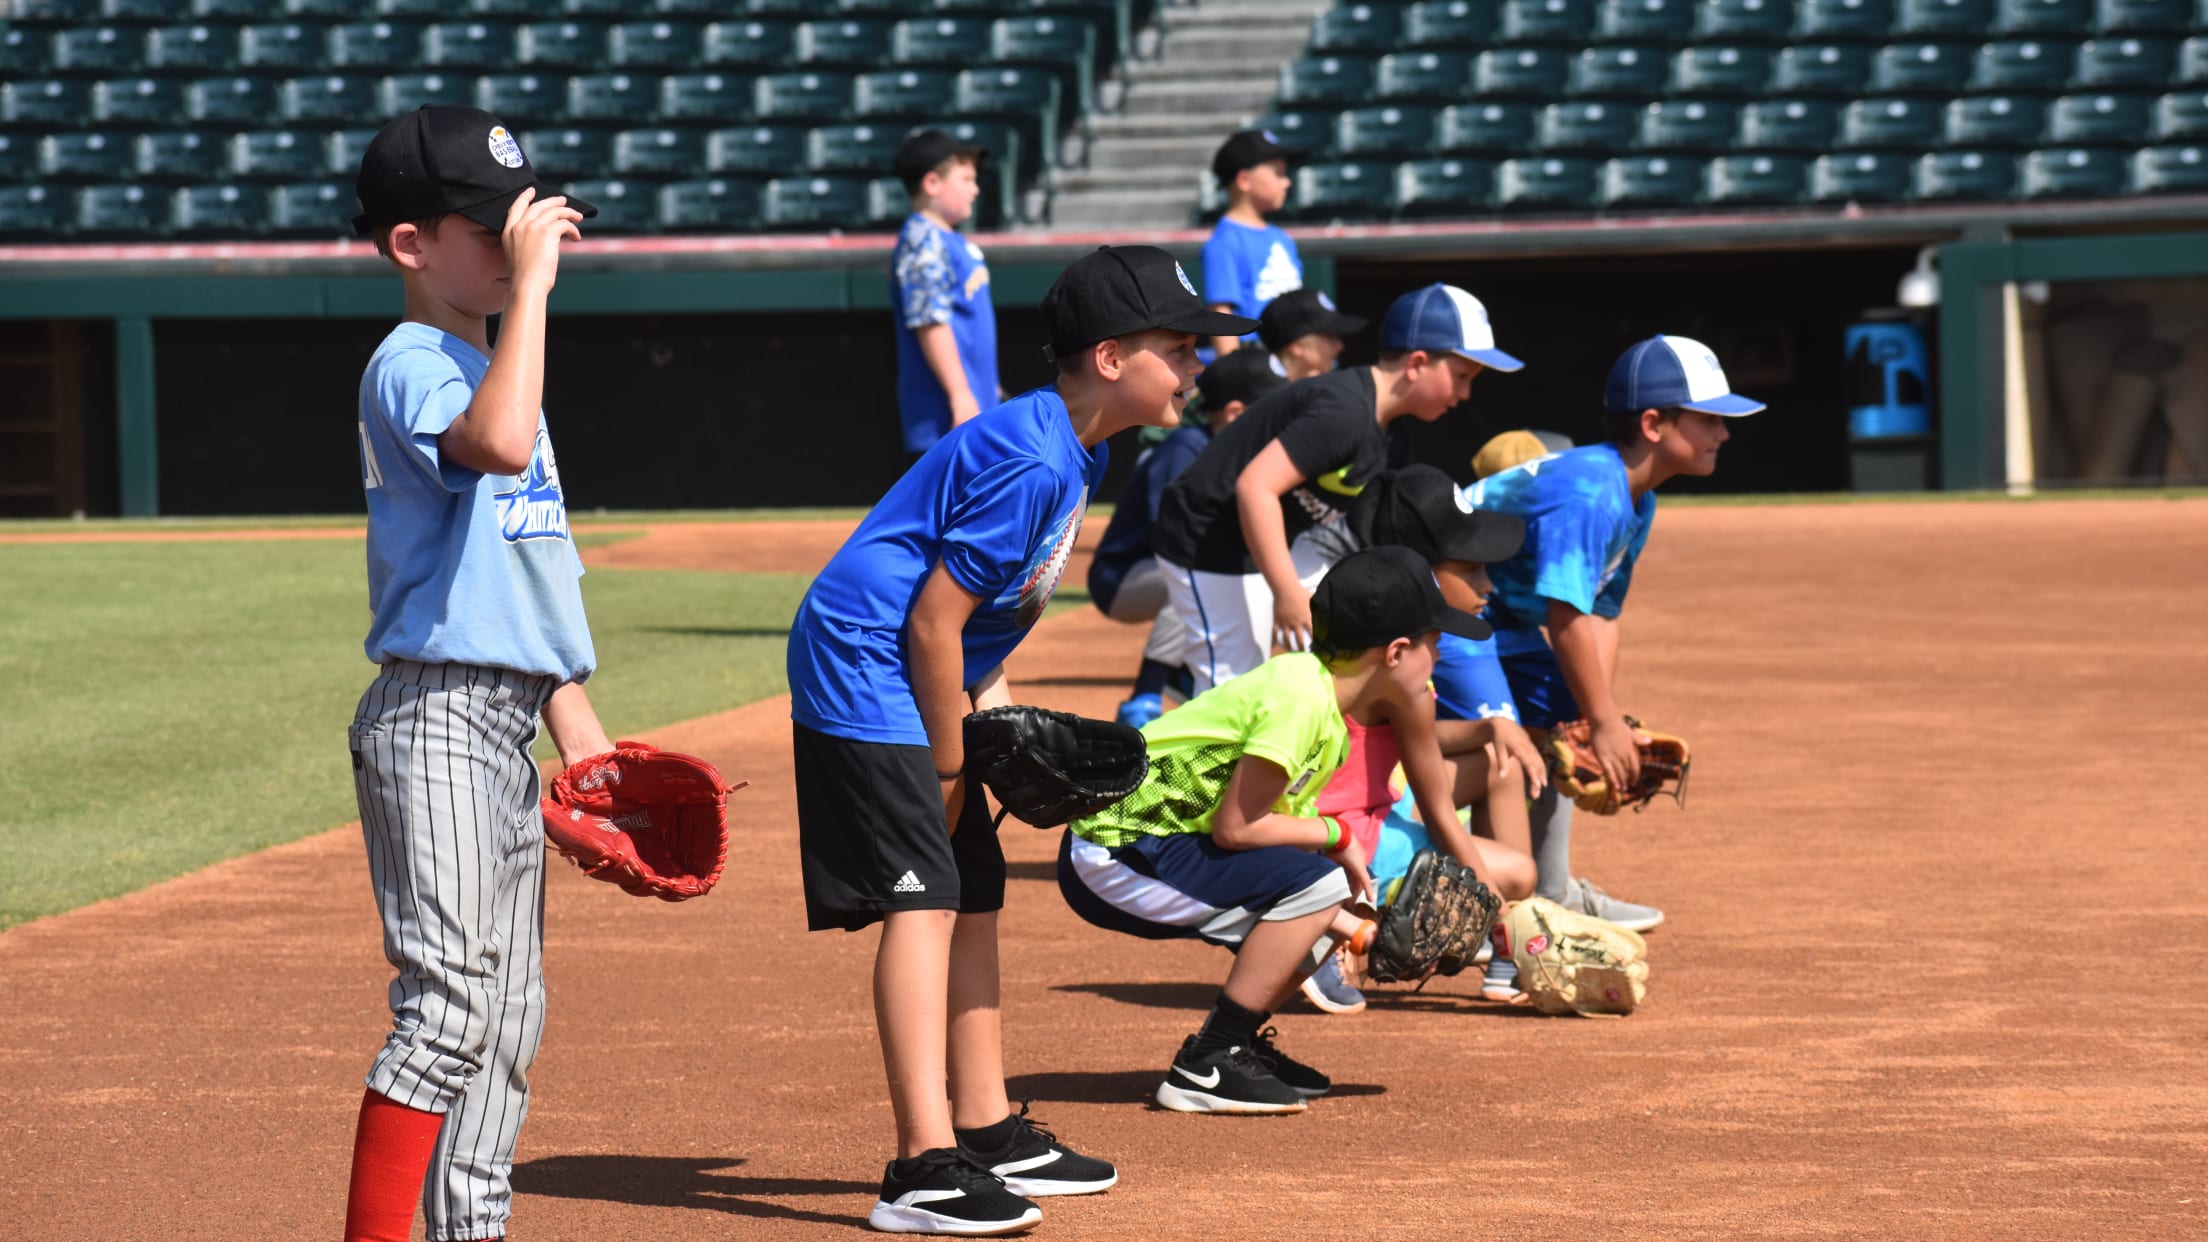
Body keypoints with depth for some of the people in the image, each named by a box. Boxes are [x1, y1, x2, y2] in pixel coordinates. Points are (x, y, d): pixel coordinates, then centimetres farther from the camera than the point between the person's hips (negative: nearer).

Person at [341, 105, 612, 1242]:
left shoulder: (486, 363, 18)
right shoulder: (408, 365, -11)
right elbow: (498, 444, -35)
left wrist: (575, 722, 19)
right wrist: (530, 283, -27)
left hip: (506, 730, 10)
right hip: (436, 720, -10)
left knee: (509, 1018, 12)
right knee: (449, 1006, -15)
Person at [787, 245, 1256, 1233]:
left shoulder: (1073, 451, 9)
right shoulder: (1030, 463, -22)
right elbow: (934, 617, -22)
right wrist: (950, 763, -13)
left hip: (924, 682, 11)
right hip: (865, 674, -11)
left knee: (972, 897, 14)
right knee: (922, 901, -16)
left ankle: (988, 1136, 24)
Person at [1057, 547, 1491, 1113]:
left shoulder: (1331, 722, 12)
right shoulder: (1300, 695, -20)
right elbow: (1235, 826, -22)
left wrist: (1360, 932, 4)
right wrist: (1334, 836, -8)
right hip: (1115, 857, -10)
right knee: (1319, 882, -21)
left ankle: (1239, 1045, 18)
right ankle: (1205, 1066, -15)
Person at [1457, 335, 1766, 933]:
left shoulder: (1636, 502, 4)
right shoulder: (1588, 492, -29)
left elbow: (1601, 615, 5)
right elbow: (1565, 615, -32)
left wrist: (1608, 717, -4)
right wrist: (1603, 721, -25)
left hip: (1503, 615, 11)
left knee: (1558, 725, 18)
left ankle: (1553, 893, 31)